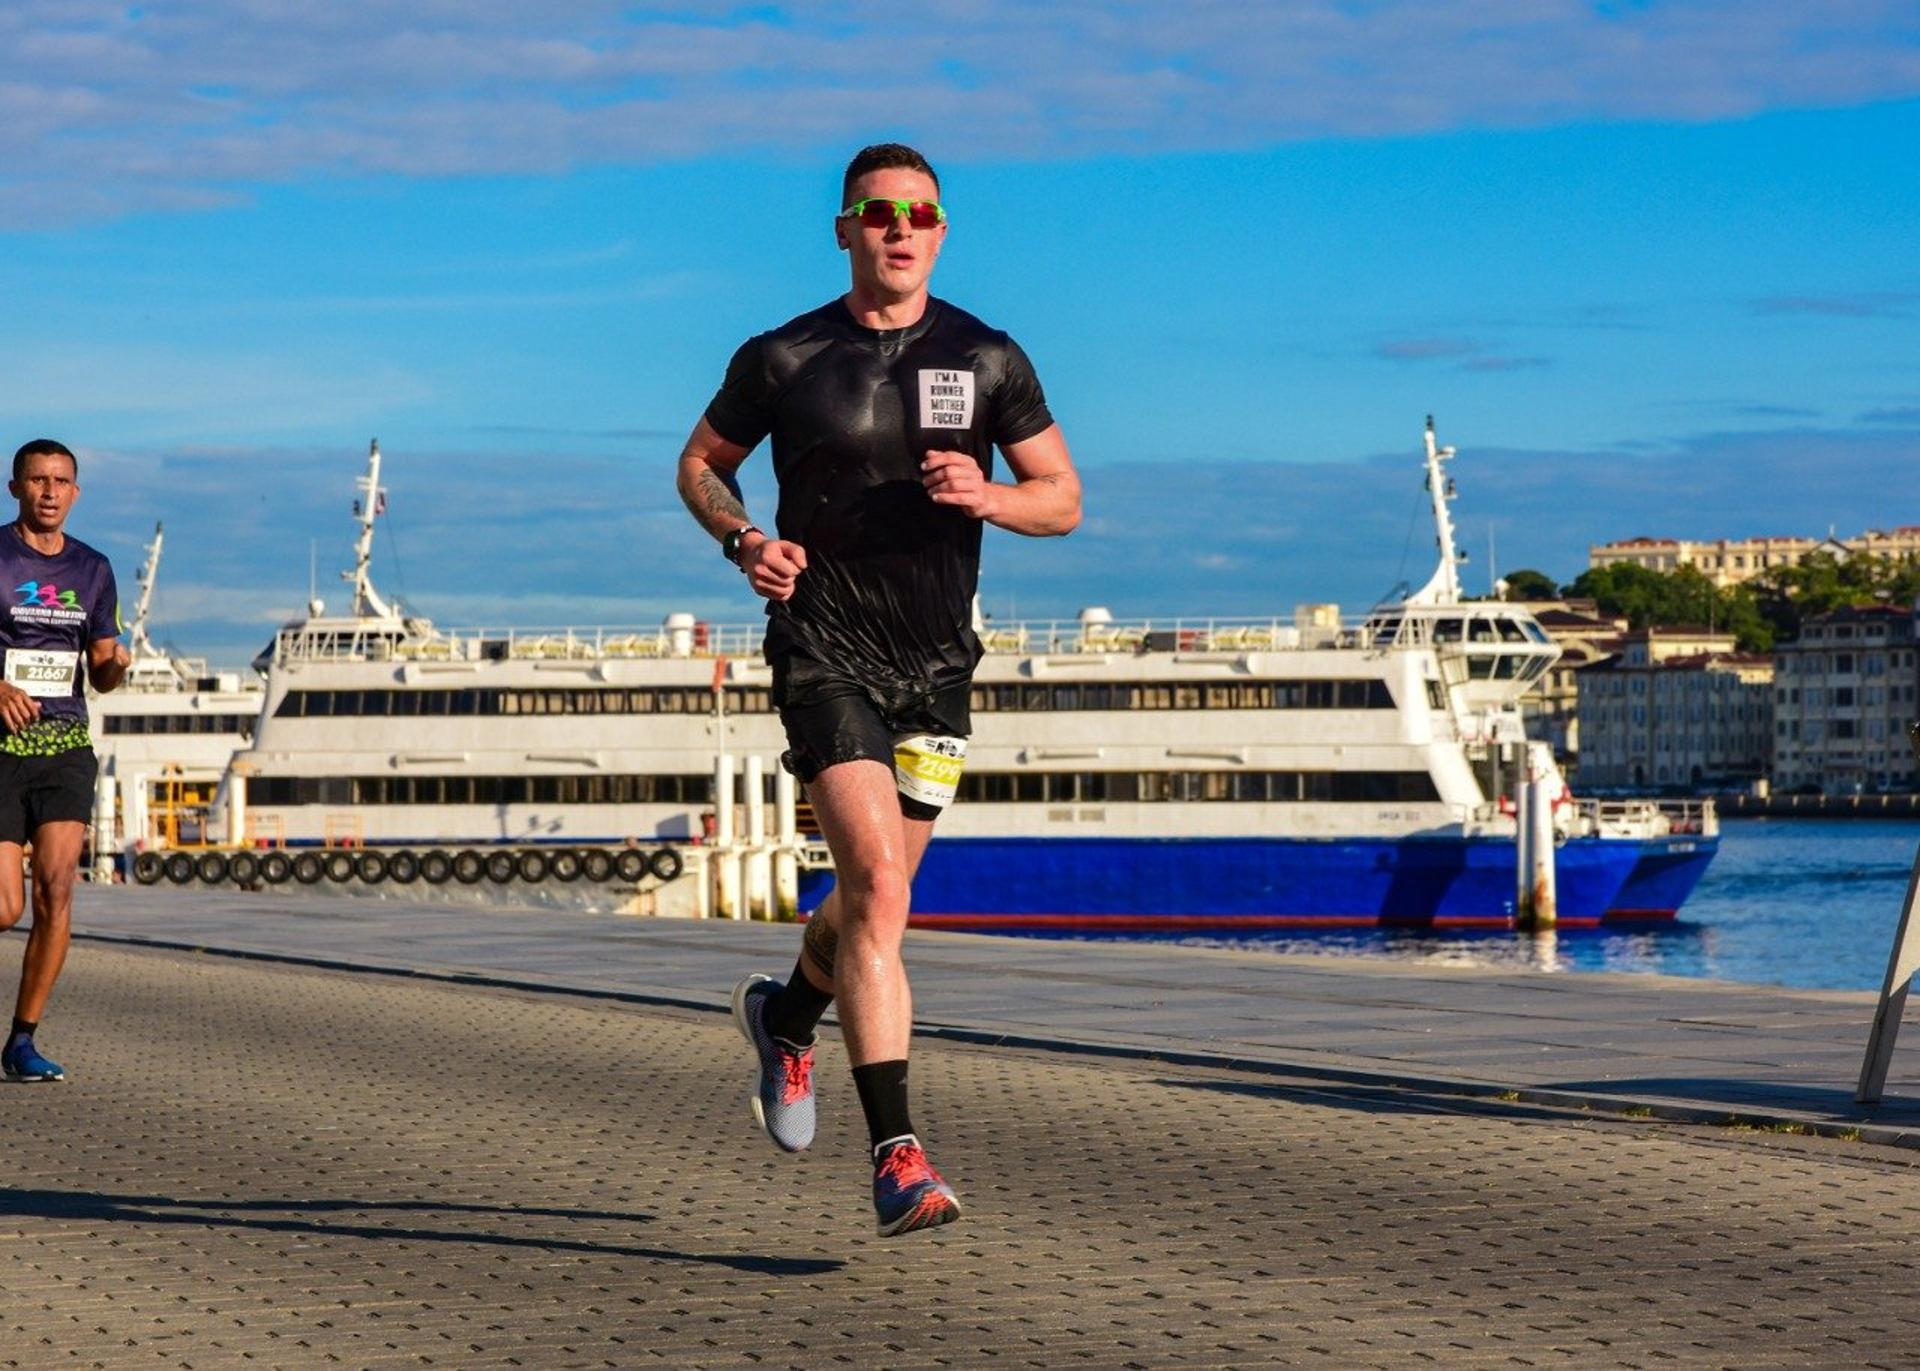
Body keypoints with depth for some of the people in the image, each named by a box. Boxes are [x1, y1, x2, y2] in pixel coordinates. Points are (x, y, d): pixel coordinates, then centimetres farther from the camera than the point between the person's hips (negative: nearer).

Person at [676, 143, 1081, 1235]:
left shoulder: (987, 362, 2)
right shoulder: (782, 360, -1)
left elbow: (1063, 500, 7)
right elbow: (701, 465, 13)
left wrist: (987, 495, -15)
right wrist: (745, 539, -8)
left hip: (935, 665, 3)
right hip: (823, 653, -3)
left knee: (875, 898, 14)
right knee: (877, 885, -19)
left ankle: (787, 1015, 48)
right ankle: (897, 1154, -21)